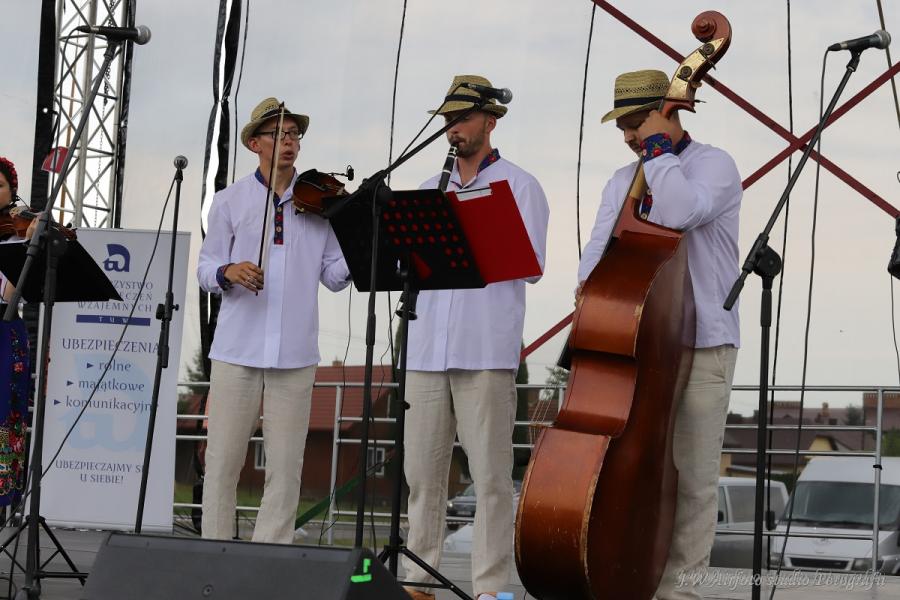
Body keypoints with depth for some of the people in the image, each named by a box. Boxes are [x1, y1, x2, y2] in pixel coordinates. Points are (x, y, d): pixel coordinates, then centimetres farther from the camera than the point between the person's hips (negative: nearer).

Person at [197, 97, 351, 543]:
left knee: (285, 465, 1)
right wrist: (228, 272, -14)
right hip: (237, 348, -1)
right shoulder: (231, 200, 8)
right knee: (223, 459, 0)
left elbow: (334, 276, 7)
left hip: (294, 353, 1)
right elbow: (205, 268, 8)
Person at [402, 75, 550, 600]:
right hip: (428, 346, 5)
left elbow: (532, 265, -5)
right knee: (422, 467, 6)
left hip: (488, 350, -5)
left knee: (490, 471, -5)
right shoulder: (431, 190, 20)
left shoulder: (520, 186, 4)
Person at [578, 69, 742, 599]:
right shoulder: (623, 181, 18)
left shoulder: (713, 165, -3)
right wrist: (589, 286, -10)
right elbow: (600, 246, 11)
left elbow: (679, 213, -23)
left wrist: (657, 145, -12)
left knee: (692, 476, -4)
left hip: (701, 347, -6)